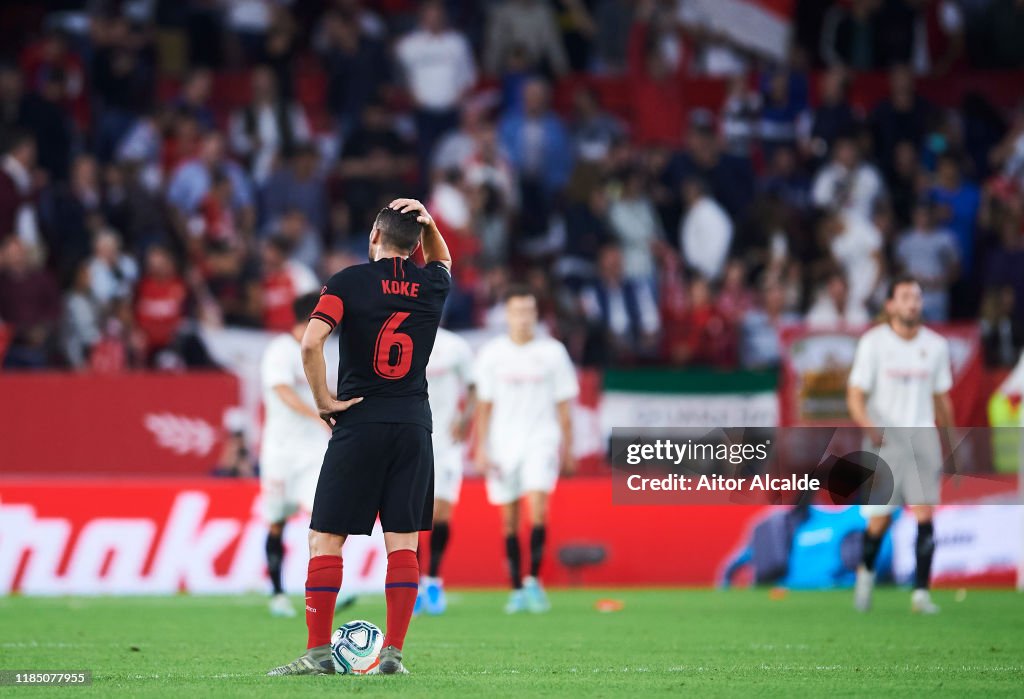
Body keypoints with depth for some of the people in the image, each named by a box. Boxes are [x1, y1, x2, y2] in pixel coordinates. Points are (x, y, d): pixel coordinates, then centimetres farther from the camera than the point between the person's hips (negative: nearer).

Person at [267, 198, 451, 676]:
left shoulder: (350, 282, -4)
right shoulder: (431, 286, 6)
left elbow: (311, 342, -17)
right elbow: (442, 261, 32)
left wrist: (324, 400, -6)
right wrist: (428, 223, 13)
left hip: (359, 424, -3)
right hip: (414, 426, 3)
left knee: (325, 538, 1)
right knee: (403, 542, 5)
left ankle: (318, 651, -3)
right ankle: (394, 652, 0)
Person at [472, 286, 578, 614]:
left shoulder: (552, 352, 3)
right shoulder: (492, 353, 4)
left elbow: (563, 404, 7)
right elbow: (484, 405, 7)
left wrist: (568, 448, 7)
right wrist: (481, 448, 1)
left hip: (541, 441, -1)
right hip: (503, 445, 2)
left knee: (538, 507, -20)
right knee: (509, 520, 4)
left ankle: (533, 580, -15)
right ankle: (517, 590, 10)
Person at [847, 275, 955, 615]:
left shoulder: (936, 345, 6)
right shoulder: (873, 342, -3)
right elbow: (855, 395, -6)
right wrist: (869, 426, -25)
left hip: (922, 438, 2)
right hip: (883, 440, -2)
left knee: (925, 513, -12)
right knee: (879, 521, 1)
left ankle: (921, 591, -11)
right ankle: (866, 572, 31)